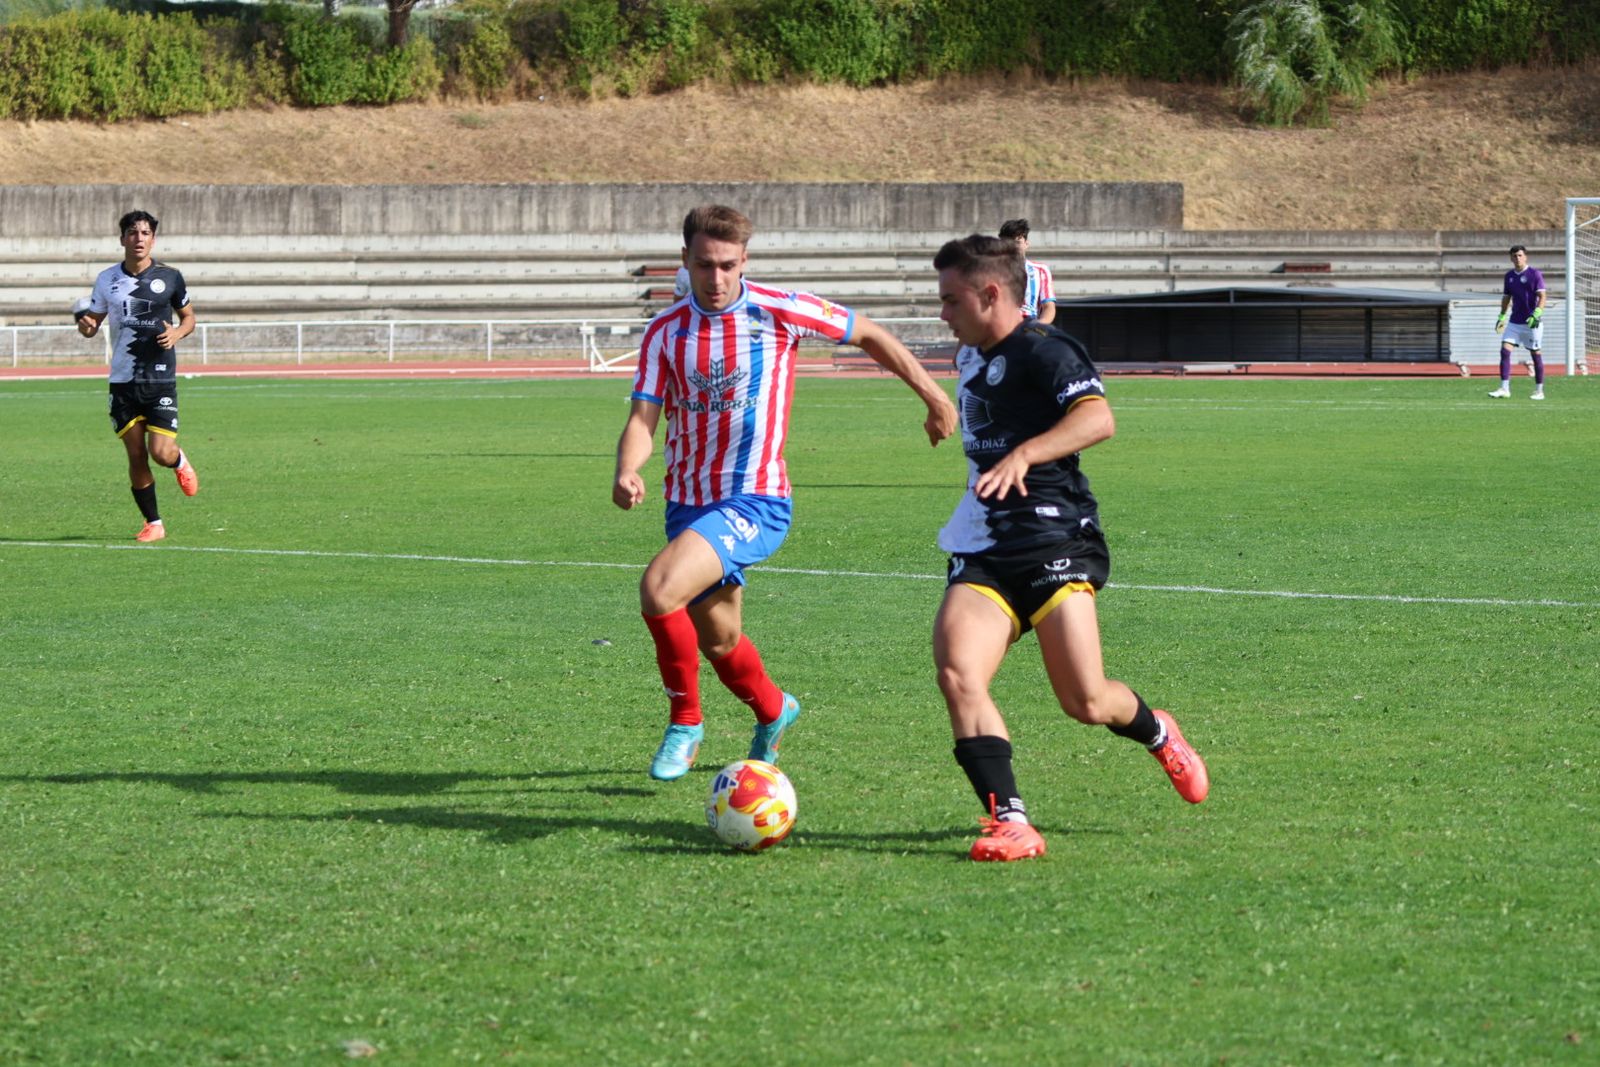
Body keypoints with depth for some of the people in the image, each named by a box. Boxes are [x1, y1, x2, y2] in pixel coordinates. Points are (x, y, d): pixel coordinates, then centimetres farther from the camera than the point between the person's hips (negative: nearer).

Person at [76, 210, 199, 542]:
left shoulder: (169, 278, 0)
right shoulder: (107, 279, 4)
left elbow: (188, 317, 12)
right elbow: (92, 323, 12)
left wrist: (177, 333, -10)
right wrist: (86, 326, -12)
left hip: (160, 379, -2)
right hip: (123, 381, 2)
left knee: (161, 453, -11)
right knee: (136, 456, 1)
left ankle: (180, 461, 27)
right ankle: (153, 523, 15)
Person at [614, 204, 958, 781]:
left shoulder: (778, 312, -7)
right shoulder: (665, 331, 1)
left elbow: (869, 334, 6)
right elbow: (643, 418, -6)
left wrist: (934, 397, 10)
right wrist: (627, 472, -27)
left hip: (755, 502, -5)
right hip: (688, 503, 5)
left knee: (659, 588, -26)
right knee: (718, 641, 17)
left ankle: (685, 721, -5)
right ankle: (773, 712, 50)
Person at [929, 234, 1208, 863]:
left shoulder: (1042, 350, -9)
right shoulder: (971, 357, 19)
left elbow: (1096, 417, -27)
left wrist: (1024, 454, -38)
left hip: (1054, 541, -7)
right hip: (983, 552, 7)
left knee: (1086, 703, -10)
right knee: (956, 670, -20)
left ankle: (1155, 732, 27)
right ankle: (1010, 823, -23)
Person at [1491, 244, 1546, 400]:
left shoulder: (1534, 273, -7)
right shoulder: (1509, 275, 10)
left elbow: (1542, 296, -12)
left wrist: (1536, 314, -25)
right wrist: (1502, 316, 18)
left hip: (1531, 322, -5)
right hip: (1514, 321, 5)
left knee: (1536, 354, 2)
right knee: (1505, 351, -7)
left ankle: (1539, 391, 10)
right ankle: (1504, 389, -6)